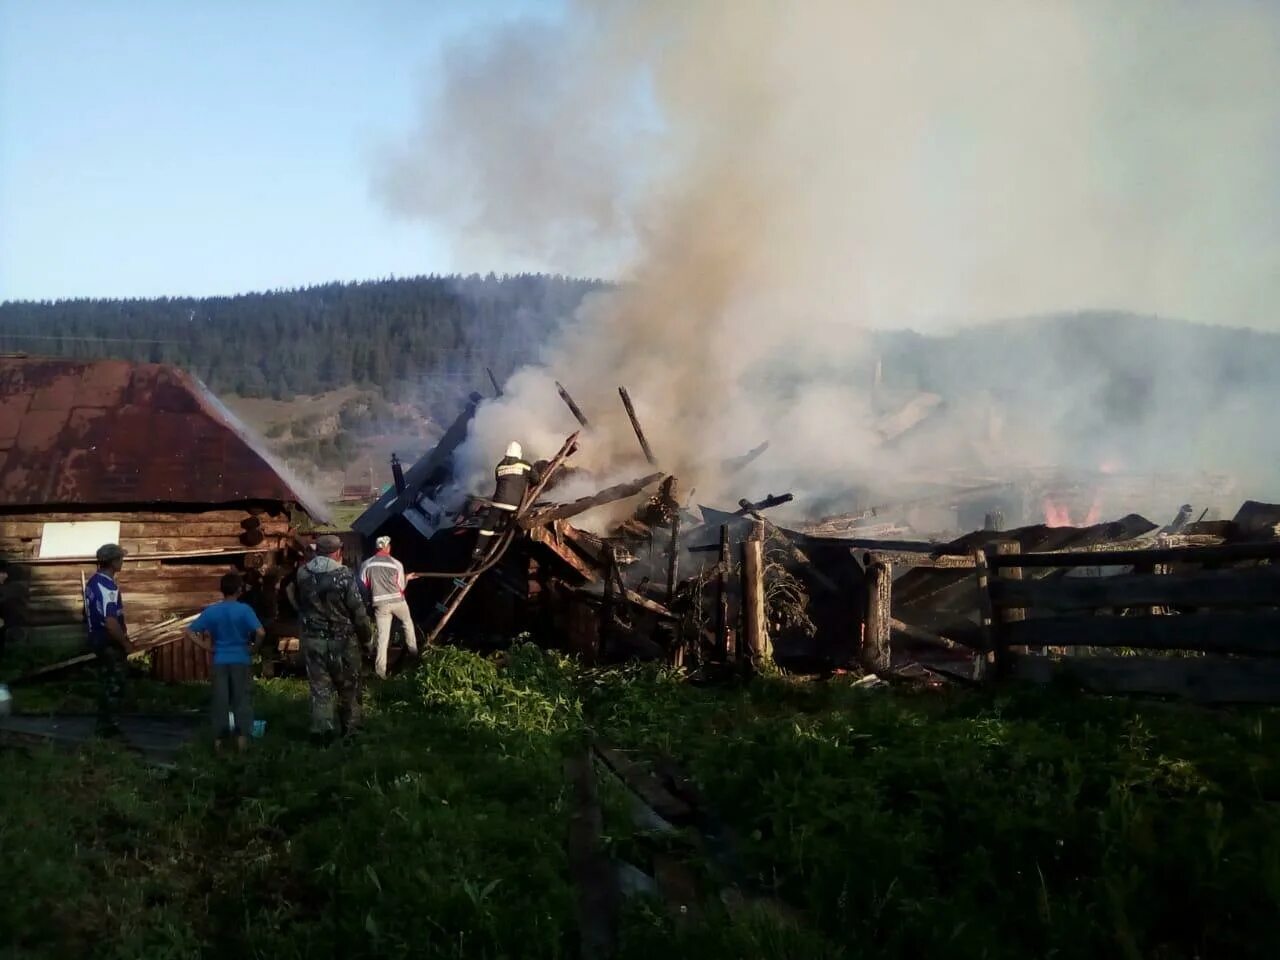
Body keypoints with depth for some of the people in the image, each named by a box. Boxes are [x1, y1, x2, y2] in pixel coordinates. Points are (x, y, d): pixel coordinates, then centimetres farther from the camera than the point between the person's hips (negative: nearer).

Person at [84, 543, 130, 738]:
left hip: (97, 639, 9)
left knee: (105, 683, 17)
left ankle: (104, 725, 24)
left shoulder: (93, 582, 7)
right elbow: (110, 622, -31)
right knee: (114, 686, 0)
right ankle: (110, 727, 5)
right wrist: (126, 643, -18)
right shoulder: (108, 587, -24)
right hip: (110, 643, -9)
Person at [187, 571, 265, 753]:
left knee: (219, 700, 9)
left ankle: (218, 738, 12)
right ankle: (242, 737, 6)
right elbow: (261, 633, -22)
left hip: (219, 661, 3)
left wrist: (206, 647, 3)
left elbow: (190, 632, 0)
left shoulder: (211, 610, 0)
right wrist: (255, 645, -5)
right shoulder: (244, 609, -11)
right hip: (240, 660, -2)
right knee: (242, 698, 6)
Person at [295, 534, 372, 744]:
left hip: (312, 641, 3)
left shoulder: (302, 574, -3)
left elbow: (298, 603, 9)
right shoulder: (344, 576, -16)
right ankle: (350, 728, 23)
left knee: (319, 687, 8)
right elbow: (358, 611, -12)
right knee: (348, 687, 13)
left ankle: (321, 731, 2)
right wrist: (367, 635, 1)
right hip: (342, 641, -3)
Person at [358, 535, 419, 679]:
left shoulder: (367, 564, 2)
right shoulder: (396, 563, -2)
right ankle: (413, 651, 37)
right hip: (397, 601, -1)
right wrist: (407, 579, 23)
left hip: (380, 603, 1)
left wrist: (371, 598, 21)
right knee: (407, 622, 29)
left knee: (383, 636, 2)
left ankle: (380, 669, -5)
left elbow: (363, 586, 4)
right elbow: (401, 587, 2)